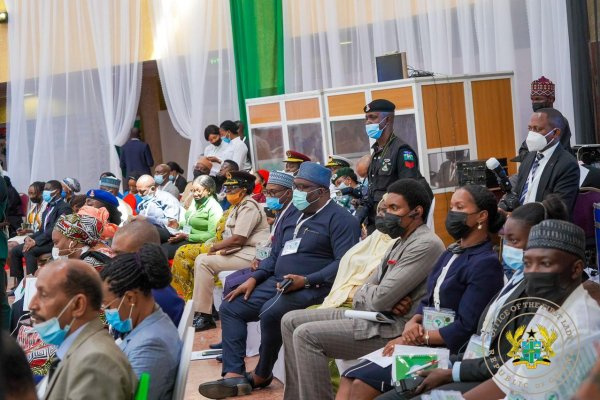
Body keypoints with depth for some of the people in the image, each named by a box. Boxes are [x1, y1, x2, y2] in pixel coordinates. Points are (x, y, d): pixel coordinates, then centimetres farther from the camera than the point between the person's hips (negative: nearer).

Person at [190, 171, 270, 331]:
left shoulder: (249, 207, -13)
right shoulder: (238, 207, 18)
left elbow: (238, 239, -20)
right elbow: (232, 237, 13)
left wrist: (215, 246, -6)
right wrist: (220, 248, -7)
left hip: (250, 255, -10)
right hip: (240, 252, 10)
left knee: (204, 262, -17)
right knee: (201, 259, 6)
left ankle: (204, 316, -15)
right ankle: (200, 309, 5)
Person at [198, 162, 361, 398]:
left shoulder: (338, 219, -7)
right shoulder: (292, 216, 20)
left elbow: (344, 262, -18)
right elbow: (275, 255, 24)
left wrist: (306, 281, -25)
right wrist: (254, 279, 7)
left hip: (311, 287, -9)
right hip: (277, 282, 9)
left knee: (270, 313, -34)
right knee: (230, 308, -2)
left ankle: (261, 375, -10)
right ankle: (234, 376, -13)